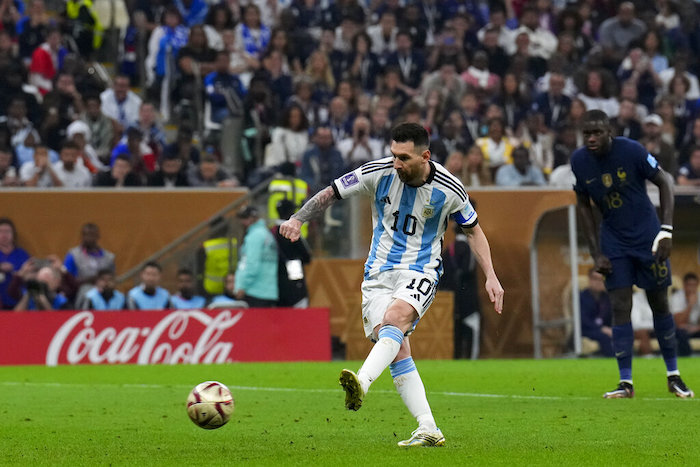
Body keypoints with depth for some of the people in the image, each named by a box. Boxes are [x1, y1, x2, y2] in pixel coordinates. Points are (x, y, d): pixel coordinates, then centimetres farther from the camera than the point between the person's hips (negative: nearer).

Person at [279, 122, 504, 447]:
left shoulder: (448, 190, -8)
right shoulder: (379, 172, -6)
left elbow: (473, 230, 8)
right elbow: (331, 193, 1)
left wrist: (490, 276, 1)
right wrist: (298, 219, -16)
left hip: (420, 271, -3)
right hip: (379, 274, 3)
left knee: (394, 318, -34)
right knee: (397, 351, -10)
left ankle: (361, 383, -54)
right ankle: (429, 430, -9)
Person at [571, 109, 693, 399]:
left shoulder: (631, 151, -18)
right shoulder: (579, 161, -7)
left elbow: (664, 182, -7)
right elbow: (584, 206, 5)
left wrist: (666, 231, -16)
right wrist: (596, 253, 0)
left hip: (647, 236, -2)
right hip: (614, 241, 2)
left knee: (659, 305, 4)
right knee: (620, 307, -7)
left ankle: (673, 376, 18)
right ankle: (626, 382, -3)